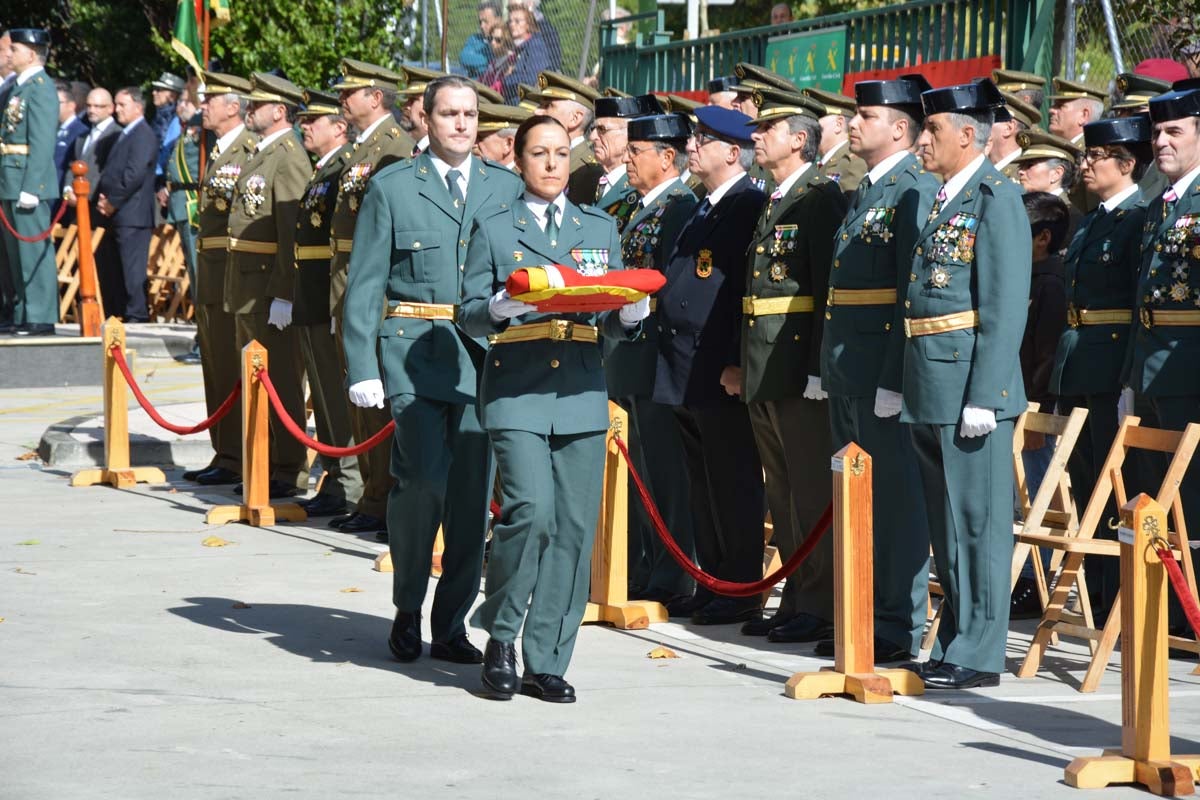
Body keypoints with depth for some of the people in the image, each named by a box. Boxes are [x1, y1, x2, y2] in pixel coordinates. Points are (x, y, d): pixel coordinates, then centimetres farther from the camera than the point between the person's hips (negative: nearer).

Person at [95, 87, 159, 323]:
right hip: (115, 215, 10)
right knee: (113, 271, 10)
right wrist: (102, 199, 4)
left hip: (132, 214, -10)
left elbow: (134, 175, -18)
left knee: (132, 270, -10)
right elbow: (109, 172, 22)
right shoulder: (123, 136, 22)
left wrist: (112, 202, -13)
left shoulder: (143, 136, -9)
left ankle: (137, 316, -9)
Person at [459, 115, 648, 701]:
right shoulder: (493, 230, 8)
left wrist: (633, 312, -7)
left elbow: (614, 324, 16)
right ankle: (499, 636, 1)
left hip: (581, 393, 3)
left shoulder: (600, 229, 16)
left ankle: (546, 664, 7)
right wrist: (502, 307, -17)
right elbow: (468, 315, 4)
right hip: (515, 391, -3)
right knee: (531, 509, -20)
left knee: (574, 528, -1)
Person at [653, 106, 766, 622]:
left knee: (734, 485, -2)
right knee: (702, 485, 13)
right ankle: (711, 584, 20)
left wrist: (737, 362, -21)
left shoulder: (750, 208, -12)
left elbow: (750, 289, -18)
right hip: (686, 371, 10)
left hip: (722, 371, -10)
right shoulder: (703, 211, 18)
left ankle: (741, 591, 4)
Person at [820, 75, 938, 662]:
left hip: (885, 367, -10)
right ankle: (863, 618, 21)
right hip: (848, 370, 10)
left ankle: (899, 628, 1)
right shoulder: (865, 192, 18)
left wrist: (895, 377, -22)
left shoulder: (916, 190, -12)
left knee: (894, 497, -4)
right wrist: (828, 366, 19)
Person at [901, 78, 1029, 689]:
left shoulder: (997, 200, -11)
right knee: (946, 525, 13)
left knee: (977, 521, -3)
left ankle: (978, 655, 1)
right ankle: (954, 644, 21)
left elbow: (1006, 307, -16)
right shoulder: (943, 201, 16)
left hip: (970, 385, -9)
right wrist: (901, 382, 17)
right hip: (931, 388, 9)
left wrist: (984, 395, -20)